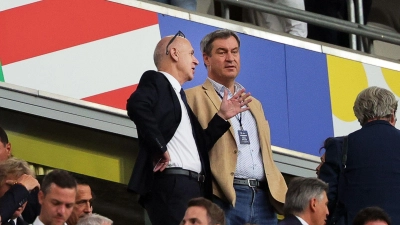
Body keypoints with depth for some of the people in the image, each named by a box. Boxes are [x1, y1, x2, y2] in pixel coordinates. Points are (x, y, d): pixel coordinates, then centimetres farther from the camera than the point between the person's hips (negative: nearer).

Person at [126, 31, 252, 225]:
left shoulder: (180, 95, 27)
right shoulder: (155, 81, 2)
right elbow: (137, 105, -21)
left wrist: (222, 116, 17)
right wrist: (160, 148, -19)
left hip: (194, 187, 9)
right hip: (170, 185, -9)